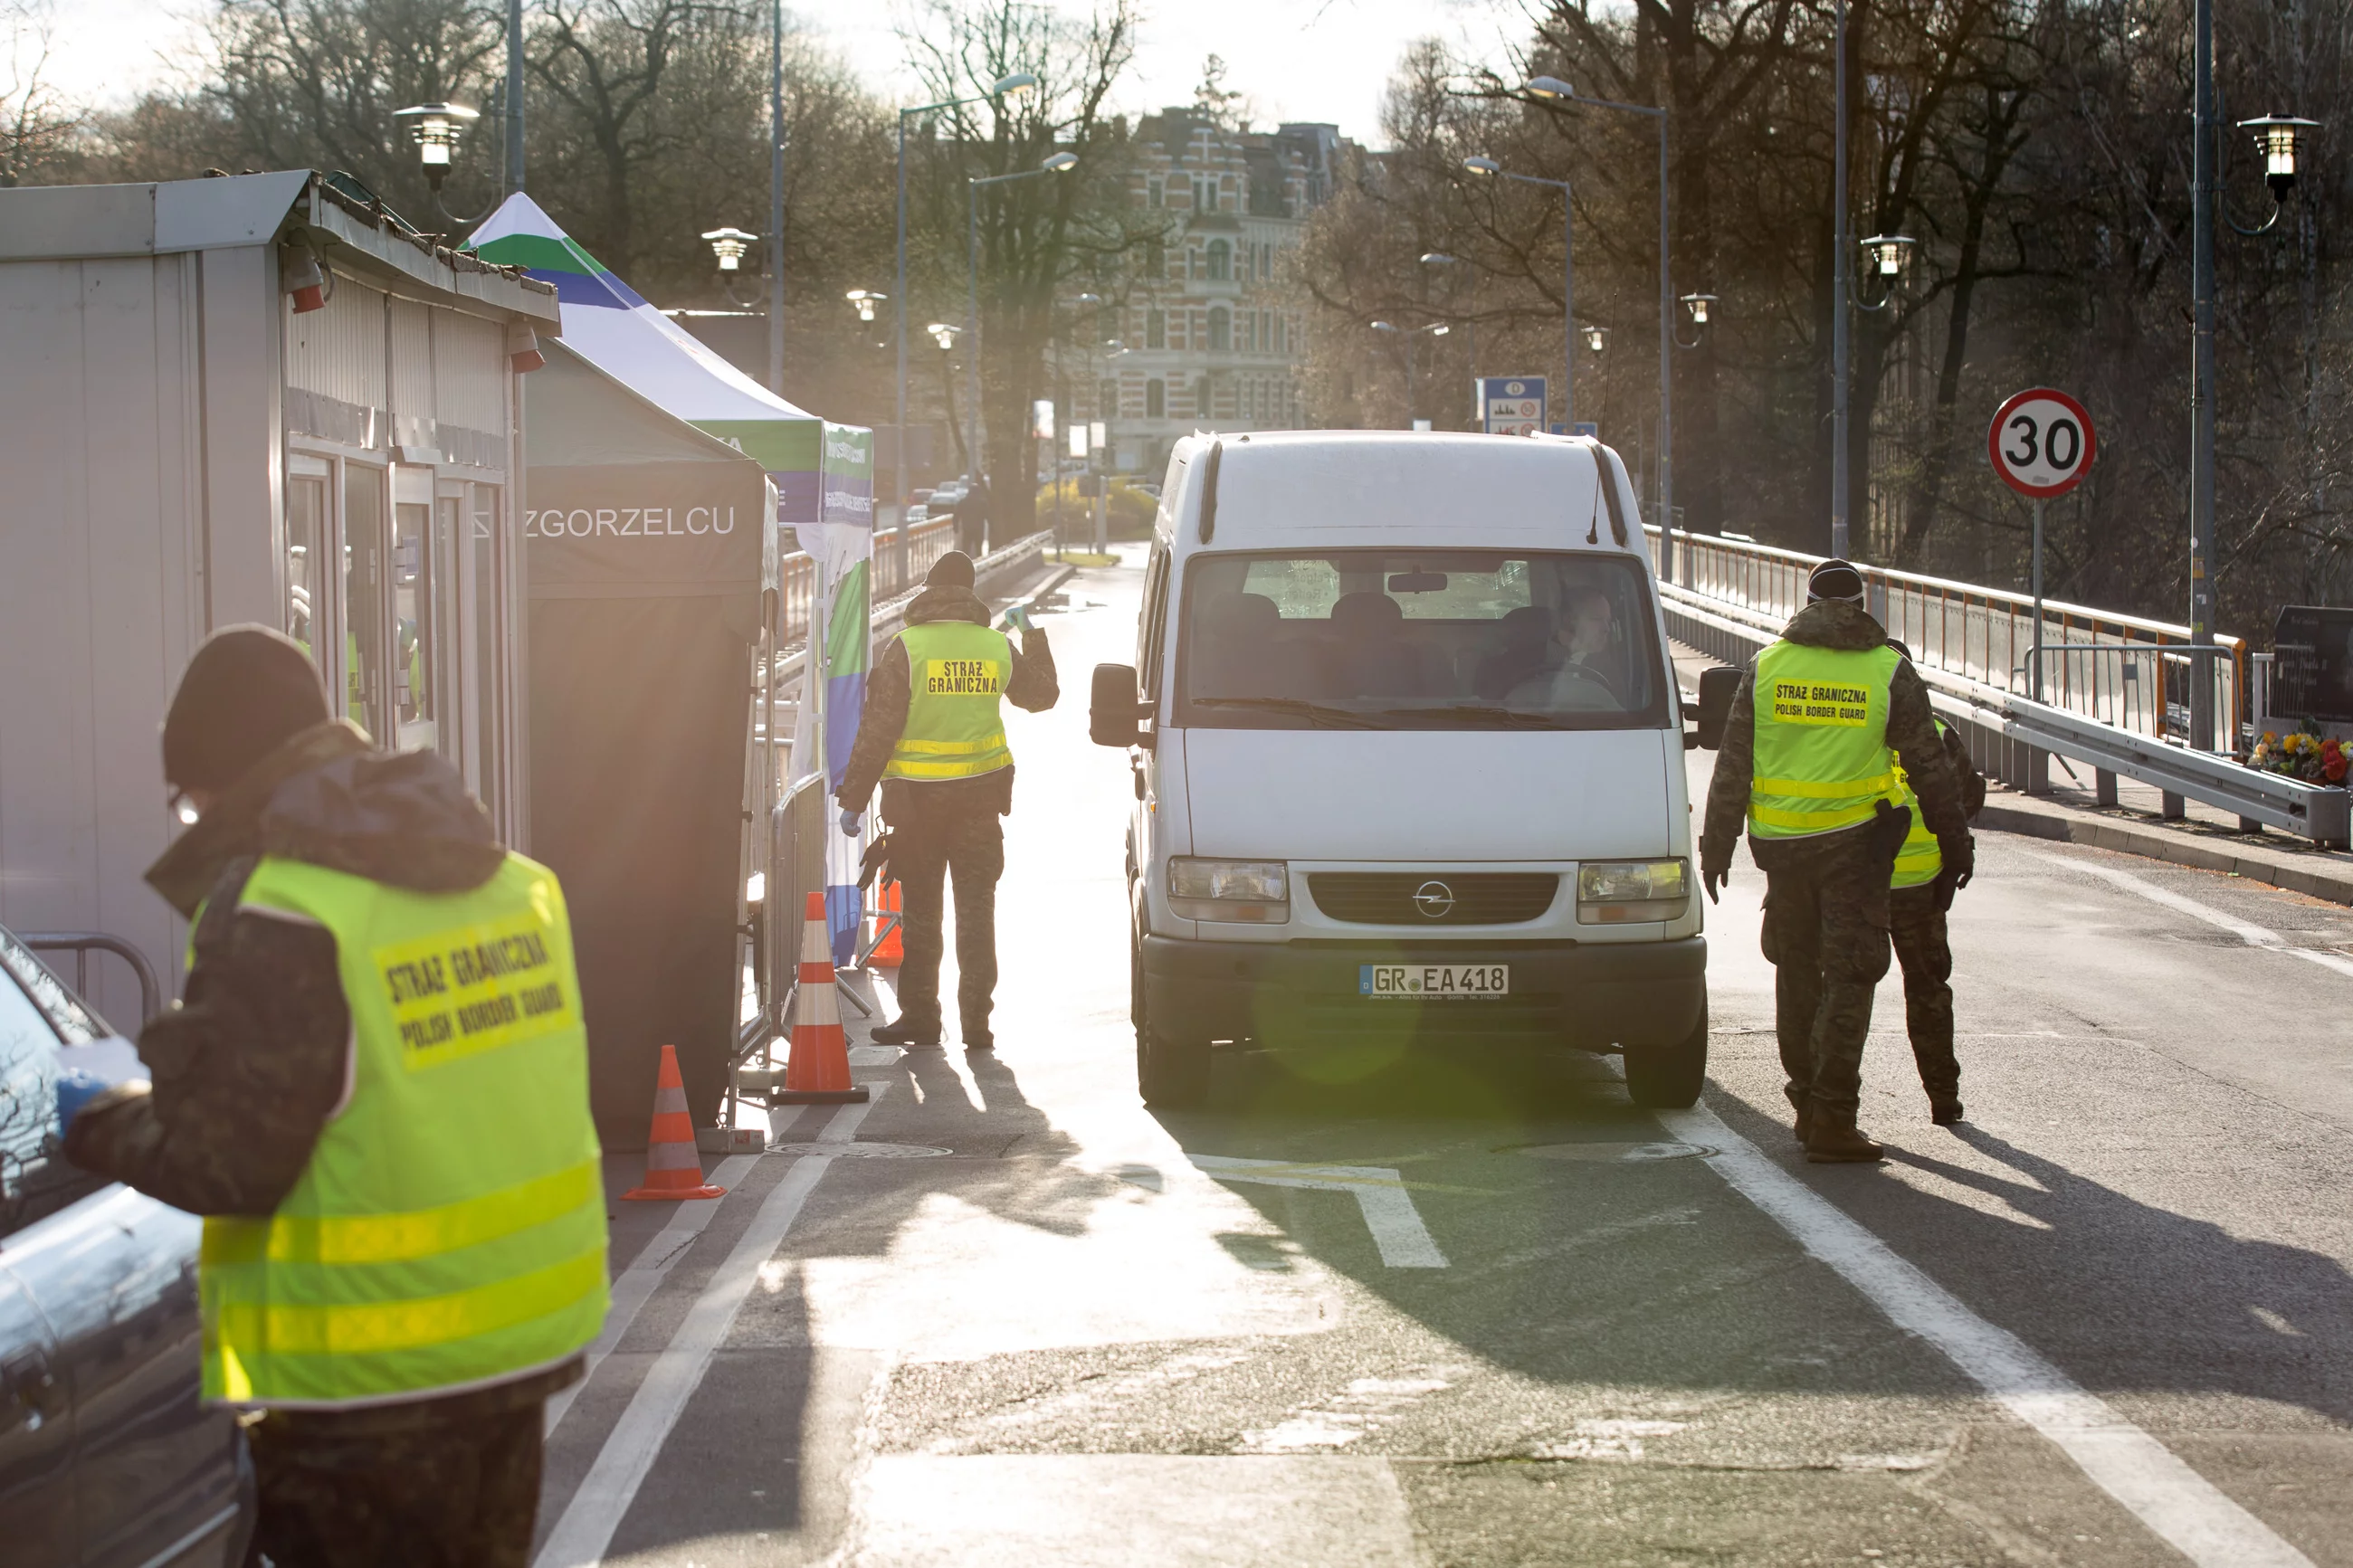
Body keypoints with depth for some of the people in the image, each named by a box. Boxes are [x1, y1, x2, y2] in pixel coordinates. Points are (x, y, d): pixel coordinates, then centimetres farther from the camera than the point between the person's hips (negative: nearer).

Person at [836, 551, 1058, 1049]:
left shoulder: (905, 648, -10)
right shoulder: (998, 646, 1)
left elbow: (877, 730, -11)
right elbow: (1042, 694, 20)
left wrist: (854, 798, -5)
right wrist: (1034, 637, 34)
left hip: (917, 798, -2)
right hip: (981, 793, 2)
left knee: (920, 909, 8)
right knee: (976, 906, 6)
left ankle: (920, 1016, 12)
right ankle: (976, 1021, 3)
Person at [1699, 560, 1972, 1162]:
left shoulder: (1766, 665, 3)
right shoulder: (1889, 671, -2)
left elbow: (1732, 763, 5)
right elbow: (1929, 766, 1)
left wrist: (1718, 843, 11)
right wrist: (1956, 841, 10)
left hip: (1781, 841, 3)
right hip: (1855, 841, -3)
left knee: (1796, 970, 17)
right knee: (1849, 976, -1)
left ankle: (1807, 1100, 22)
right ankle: (1831, 1118, -8)